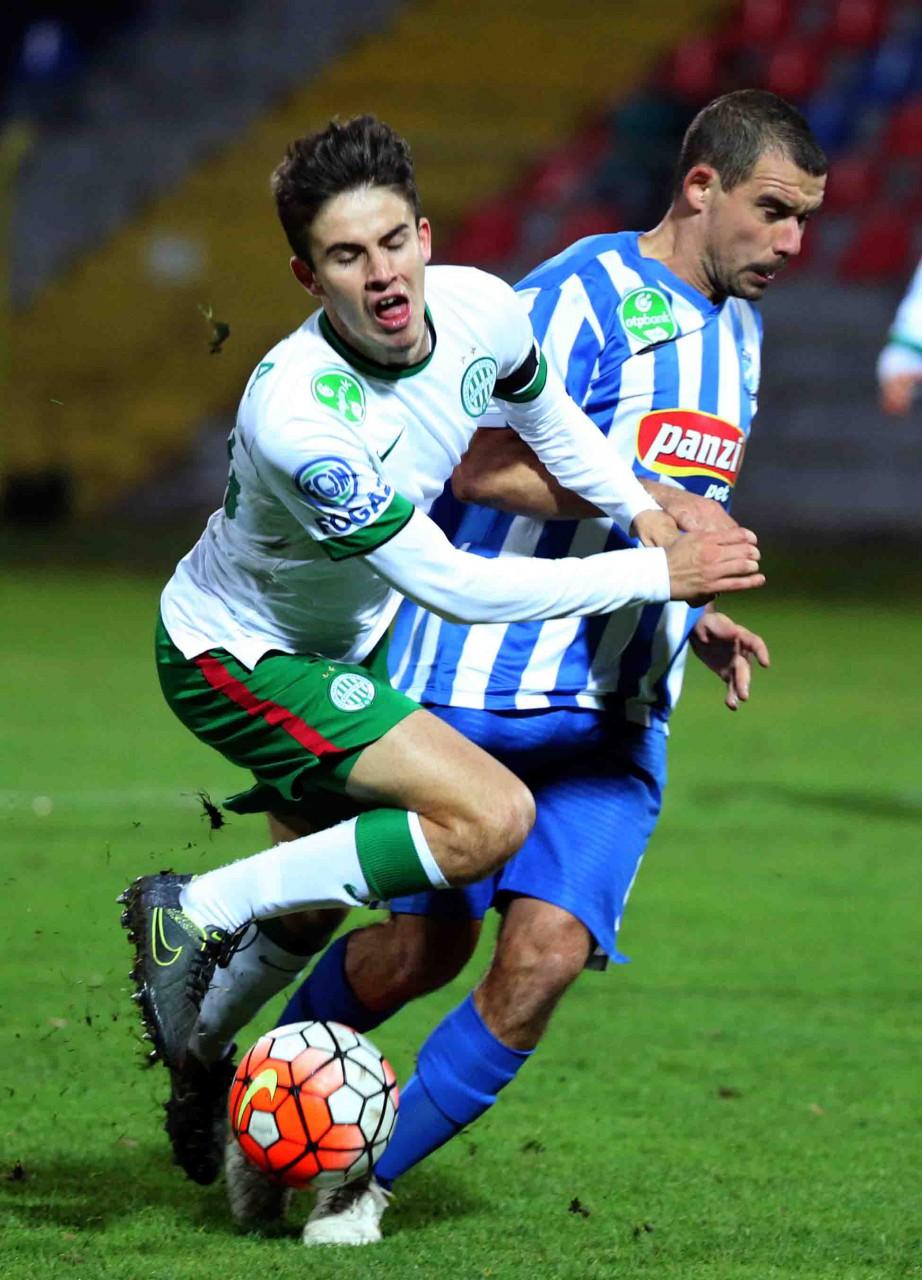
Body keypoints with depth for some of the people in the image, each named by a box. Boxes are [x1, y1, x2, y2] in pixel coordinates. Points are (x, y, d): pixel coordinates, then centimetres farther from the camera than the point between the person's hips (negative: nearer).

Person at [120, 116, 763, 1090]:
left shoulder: (483, 309, -18)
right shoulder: (295, 415, -38)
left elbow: (545, 417, 10)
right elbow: (452, 586, -31)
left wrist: (646, 515, 0)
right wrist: (659, 574, -27)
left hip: (347, 641, 8)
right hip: (234, 658, -8)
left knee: (309, 899, 23)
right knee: (491, 817, -24)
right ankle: (198, 909, -12)